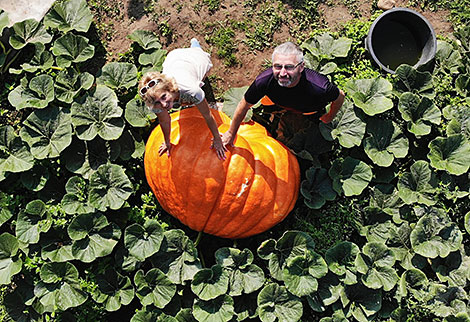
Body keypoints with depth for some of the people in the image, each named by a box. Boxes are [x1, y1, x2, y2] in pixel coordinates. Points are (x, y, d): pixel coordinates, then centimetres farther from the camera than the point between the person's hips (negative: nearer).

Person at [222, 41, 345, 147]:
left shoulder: (319, 87, -48)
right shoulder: (264, 81, -43)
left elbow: (340, 96, -23)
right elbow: (244, 104, -23)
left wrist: (330, 117, -4)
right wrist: (231, 133, -11)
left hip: (311, 113, -1)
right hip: (283, 105, 1)